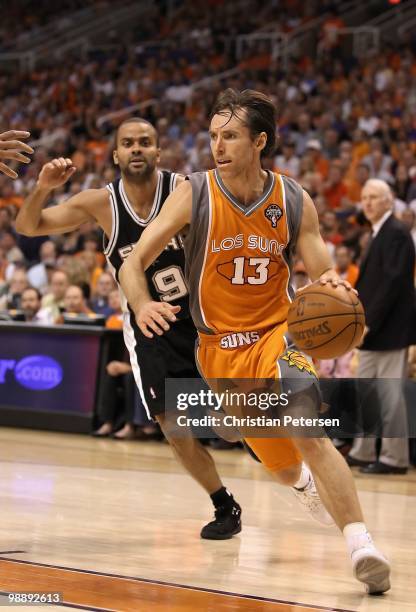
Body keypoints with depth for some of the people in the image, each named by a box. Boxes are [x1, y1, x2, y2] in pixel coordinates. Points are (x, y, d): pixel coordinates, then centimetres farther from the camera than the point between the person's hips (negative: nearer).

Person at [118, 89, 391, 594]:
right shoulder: (193, 195, -10)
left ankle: (361, 545, -31)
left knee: (309, 434, -28)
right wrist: (142, 305, -33)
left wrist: (331, 285, -28)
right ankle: (312, 480, 49)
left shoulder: (294, 202, -7)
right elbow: (133, 263, -11)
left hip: (278, 333, -1)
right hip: (220, 348, 1)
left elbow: (323, 276, -2)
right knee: (285, 469, 11)